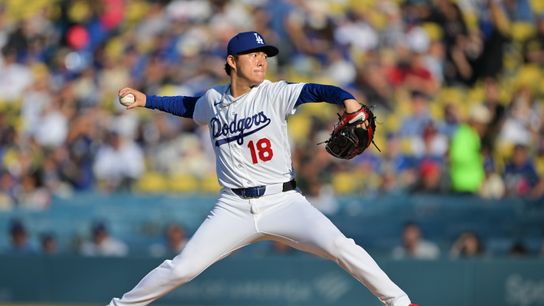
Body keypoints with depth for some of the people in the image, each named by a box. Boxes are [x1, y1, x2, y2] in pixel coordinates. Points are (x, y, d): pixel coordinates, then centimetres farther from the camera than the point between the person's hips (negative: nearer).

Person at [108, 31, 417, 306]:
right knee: (182, 268, -6)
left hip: (283, 202, -2)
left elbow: (314, 91, -20)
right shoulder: (213, 100, 8)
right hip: (235, 208, 2)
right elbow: (189, 106, 31)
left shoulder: (273, 94, -4)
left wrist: (347, 99, -39)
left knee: (339, 246, -22)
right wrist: (145, 100, 26)